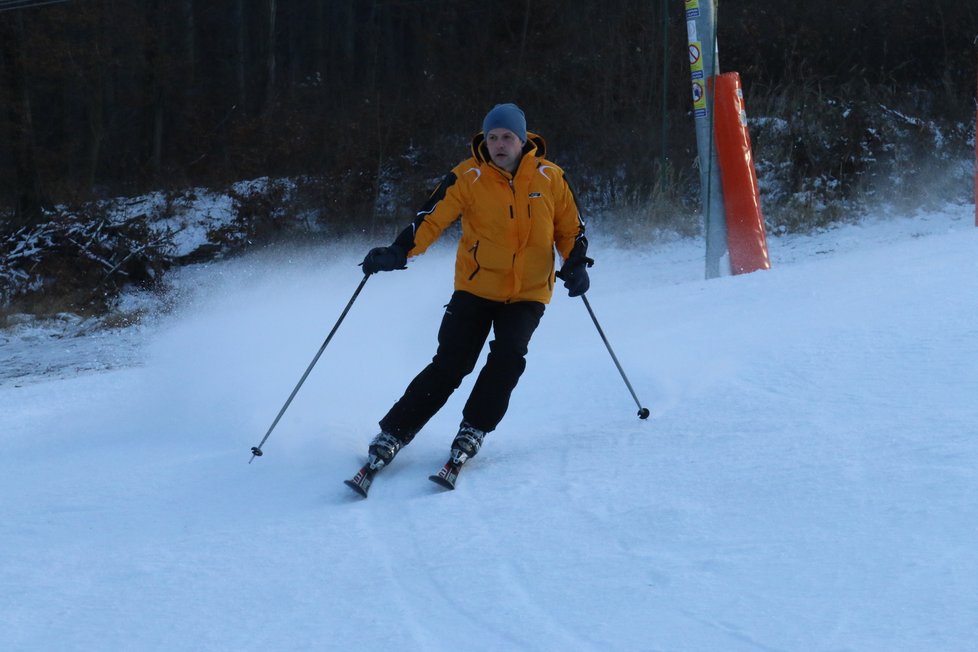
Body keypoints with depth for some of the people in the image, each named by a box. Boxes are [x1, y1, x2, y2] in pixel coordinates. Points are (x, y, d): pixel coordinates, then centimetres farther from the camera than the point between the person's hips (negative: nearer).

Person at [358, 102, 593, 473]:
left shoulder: (549, 178, -1)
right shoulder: (468, 178, -7)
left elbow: (570, 228, 10)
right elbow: (432, 218, -13)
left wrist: (575, 263, -7)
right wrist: (399, 252, -29)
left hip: (529, 294, 1)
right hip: (476, 289, -1)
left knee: (508, 356, -21)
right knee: (449, 365, -9)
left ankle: (473, 429, -5)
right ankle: (393, 433, 0)